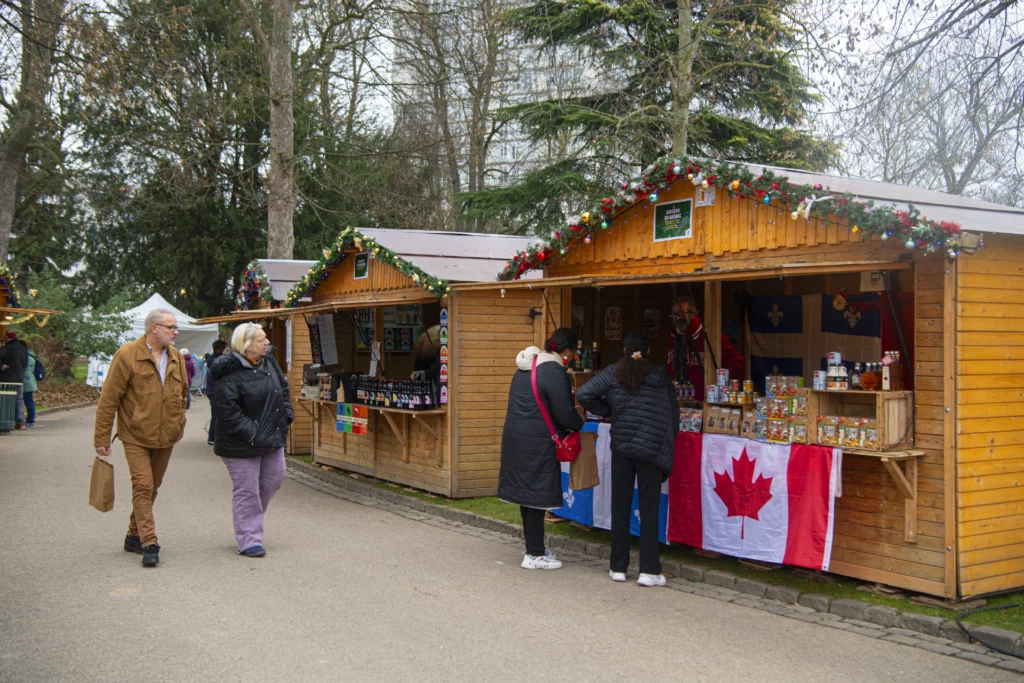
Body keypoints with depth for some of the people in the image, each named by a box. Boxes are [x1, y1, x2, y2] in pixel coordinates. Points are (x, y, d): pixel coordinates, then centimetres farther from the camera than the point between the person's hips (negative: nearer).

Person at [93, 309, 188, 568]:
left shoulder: (176, 358, 7)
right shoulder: (127, 356, -11)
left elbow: (182, 394, 20)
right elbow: (108, 399, -9)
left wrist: (178, 427, 19)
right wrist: (102, 437, -9)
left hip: (165, 437, 6)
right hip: (135, 435, -6)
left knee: (152, 487, 13)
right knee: (143, 486, -10)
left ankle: (134, 536, 27)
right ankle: (149, 544, -8)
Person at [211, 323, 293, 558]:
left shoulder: (268, 360, 5)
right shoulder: (231, 373, -21)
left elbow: (283, 387, 19)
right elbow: (227, 411, -23)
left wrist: (285, 415, 9)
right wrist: (251, 433, -23)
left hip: (272, 436, 8)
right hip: (242, 444, -8)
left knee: (273, 479, 15)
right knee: (246, 490, -1)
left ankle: (250, 517, 37)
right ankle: (249, 541, 8)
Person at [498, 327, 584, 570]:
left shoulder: (526, 366, 12)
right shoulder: (554, 371, -16)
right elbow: (564, 413, -15)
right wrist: (578, 424, 5)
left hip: (516, 438, 9)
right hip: (537, 444, -9)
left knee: (527, 493, 14)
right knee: (537, 495, -1)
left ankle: (534, 549, 25)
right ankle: (535, 555, 7)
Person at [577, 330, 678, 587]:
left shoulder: (613, 373, 2)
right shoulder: (660, 376, 0)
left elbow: (584, 394, -6)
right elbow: (673, 413, 5)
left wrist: (606, 411, 9)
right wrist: (669, 445, 15)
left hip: (621, 447, 2)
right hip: (652, 449, -2)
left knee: (620, 507, 8)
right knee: (649, 509, 2)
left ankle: (618, 567, 14)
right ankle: (649, 571, 1)